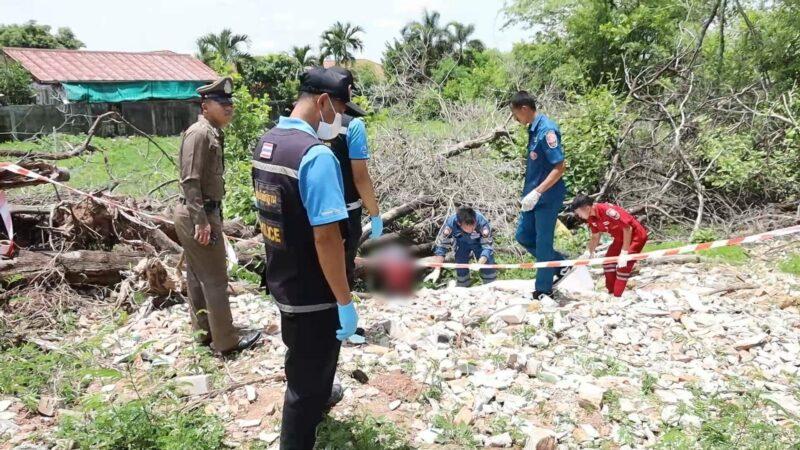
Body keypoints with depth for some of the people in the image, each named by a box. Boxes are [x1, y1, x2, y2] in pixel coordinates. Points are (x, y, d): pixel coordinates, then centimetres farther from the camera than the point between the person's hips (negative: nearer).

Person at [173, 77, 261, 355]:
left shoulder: (213, 133, 13)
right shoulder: (199, 133, -16)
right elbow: (190, 181, -22)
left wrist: (213, 216, 20)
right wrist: (201, 221, -25)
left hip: (204, 212, 10)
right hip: (197, 215, -10)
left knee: (197, 276, 16)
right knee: (215, 279, -3)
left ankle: (204, 331, 28)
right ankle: (226, 341, 6)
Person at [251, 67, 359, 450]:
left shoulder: (265, 143, 4)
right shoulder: (316, 154, -25)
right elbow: (326, 236, -27)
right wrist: (345, 302, -20)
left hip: (281, 281, 9)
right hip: (312, 293, -9)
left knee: (303, 365, 32)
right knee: (308, 378, 10)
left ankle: (316, 400, 57)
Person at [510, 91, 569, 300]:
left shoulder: (547, 130, -20)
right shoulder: (533, 129, 8)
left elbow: (560, 167, -23)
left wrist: (537, 192, -27)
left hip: (546, 198, -9)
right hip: (533, 196, 9)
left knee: (543, 243, 2)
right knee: (523, 236, 15)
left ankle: (543, 291, 17)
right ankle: (560, 265, 30)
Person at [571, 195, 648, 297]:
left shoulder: (608, 211, -34)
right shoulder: (591, 218, -7)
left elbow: (627, 229, -31)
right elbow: (595, 237, 9)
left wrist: (624, 253, -30)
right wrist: (591, 254, 6)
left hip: (636, 235, -9)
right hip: (620, 238, 9)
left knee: (623, 265, -16)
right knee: (608, 261, 10)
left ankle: (617, 297, -9)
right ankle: (611, 293, 24)